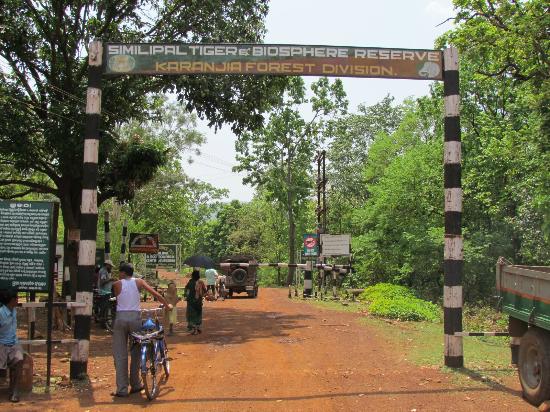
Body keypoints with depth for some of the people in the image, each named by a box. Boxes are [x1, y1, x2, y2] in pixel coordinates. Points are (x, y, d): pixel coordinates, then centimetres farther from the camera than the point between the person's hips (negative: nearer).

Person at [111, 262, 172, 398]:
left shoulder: (117, 284, 2)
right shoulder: (139, 282, 4)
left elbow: (117, 300, 5)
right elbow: (156, 294, 2)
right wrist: (167, 305, 14)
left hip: (121, 317, -1)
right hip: (135, 317, 1)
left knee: (119, 355, 4)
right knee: (135, 352, 14)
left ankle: (122, 389, 3)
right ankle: (135, 385, 19)